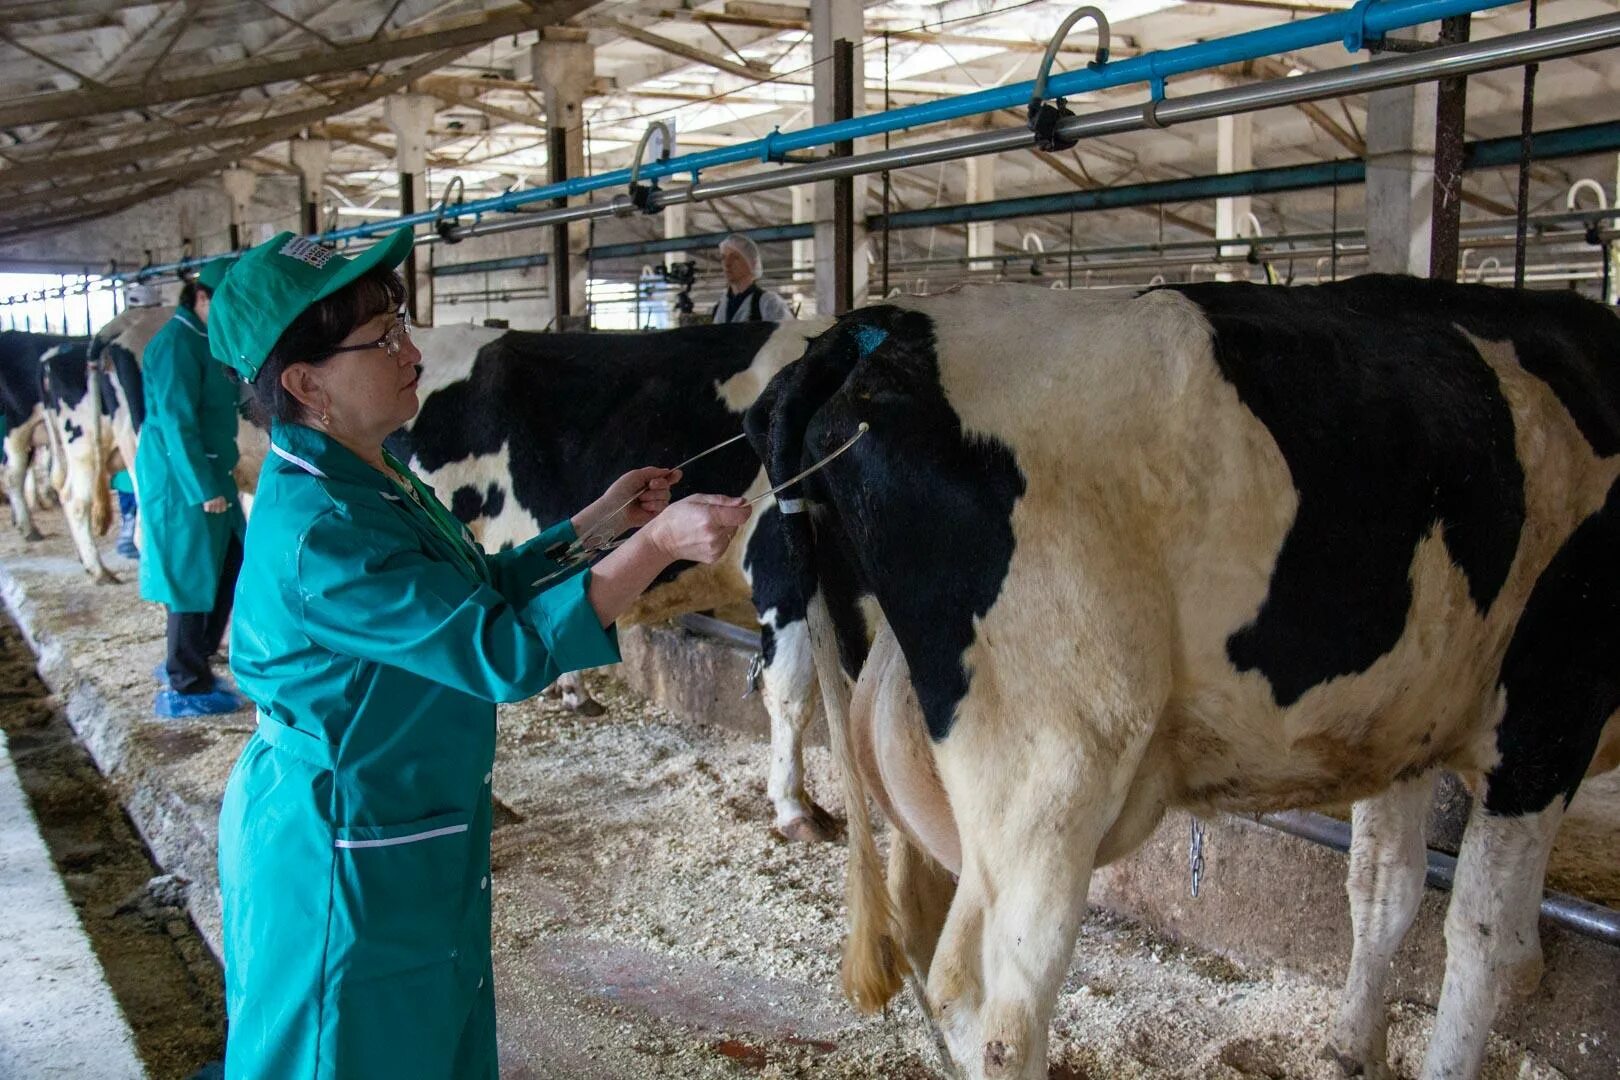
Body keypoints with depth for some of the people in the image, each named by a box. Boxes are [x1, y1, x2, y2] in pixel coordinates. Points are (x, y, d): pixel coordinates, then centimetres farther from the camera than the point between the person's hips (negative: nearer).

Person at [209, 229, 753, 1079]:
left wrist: (598, 520, 7)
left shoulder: (374, 479, 2)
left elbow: (483, 588, 14)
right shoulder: (319, 532, -29)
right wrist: (655, 546, -32)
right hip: (340, 856, -9)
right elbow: (503, 651, -31)